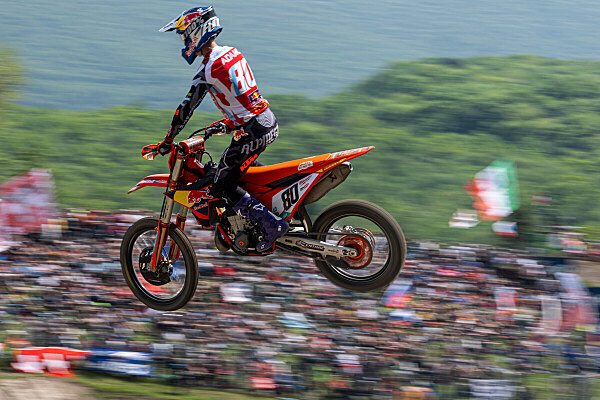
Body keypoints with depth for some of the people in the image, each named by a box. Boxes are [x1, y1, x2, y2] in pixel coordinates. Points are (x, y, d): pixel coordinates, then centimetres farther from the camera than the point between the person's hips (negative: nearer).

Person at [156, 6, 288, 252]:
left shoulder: (208, 71, -15)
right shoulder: (234, 54, 11)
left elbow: (187, 107, -12)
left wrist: (168, 141, -3)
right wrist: (228, 123, 28)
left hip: (251, 132, -9)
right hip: (270, 123, 9)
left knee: (222, 187, -3)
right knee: (244, 164, 33)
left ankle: (271, 224, -12)